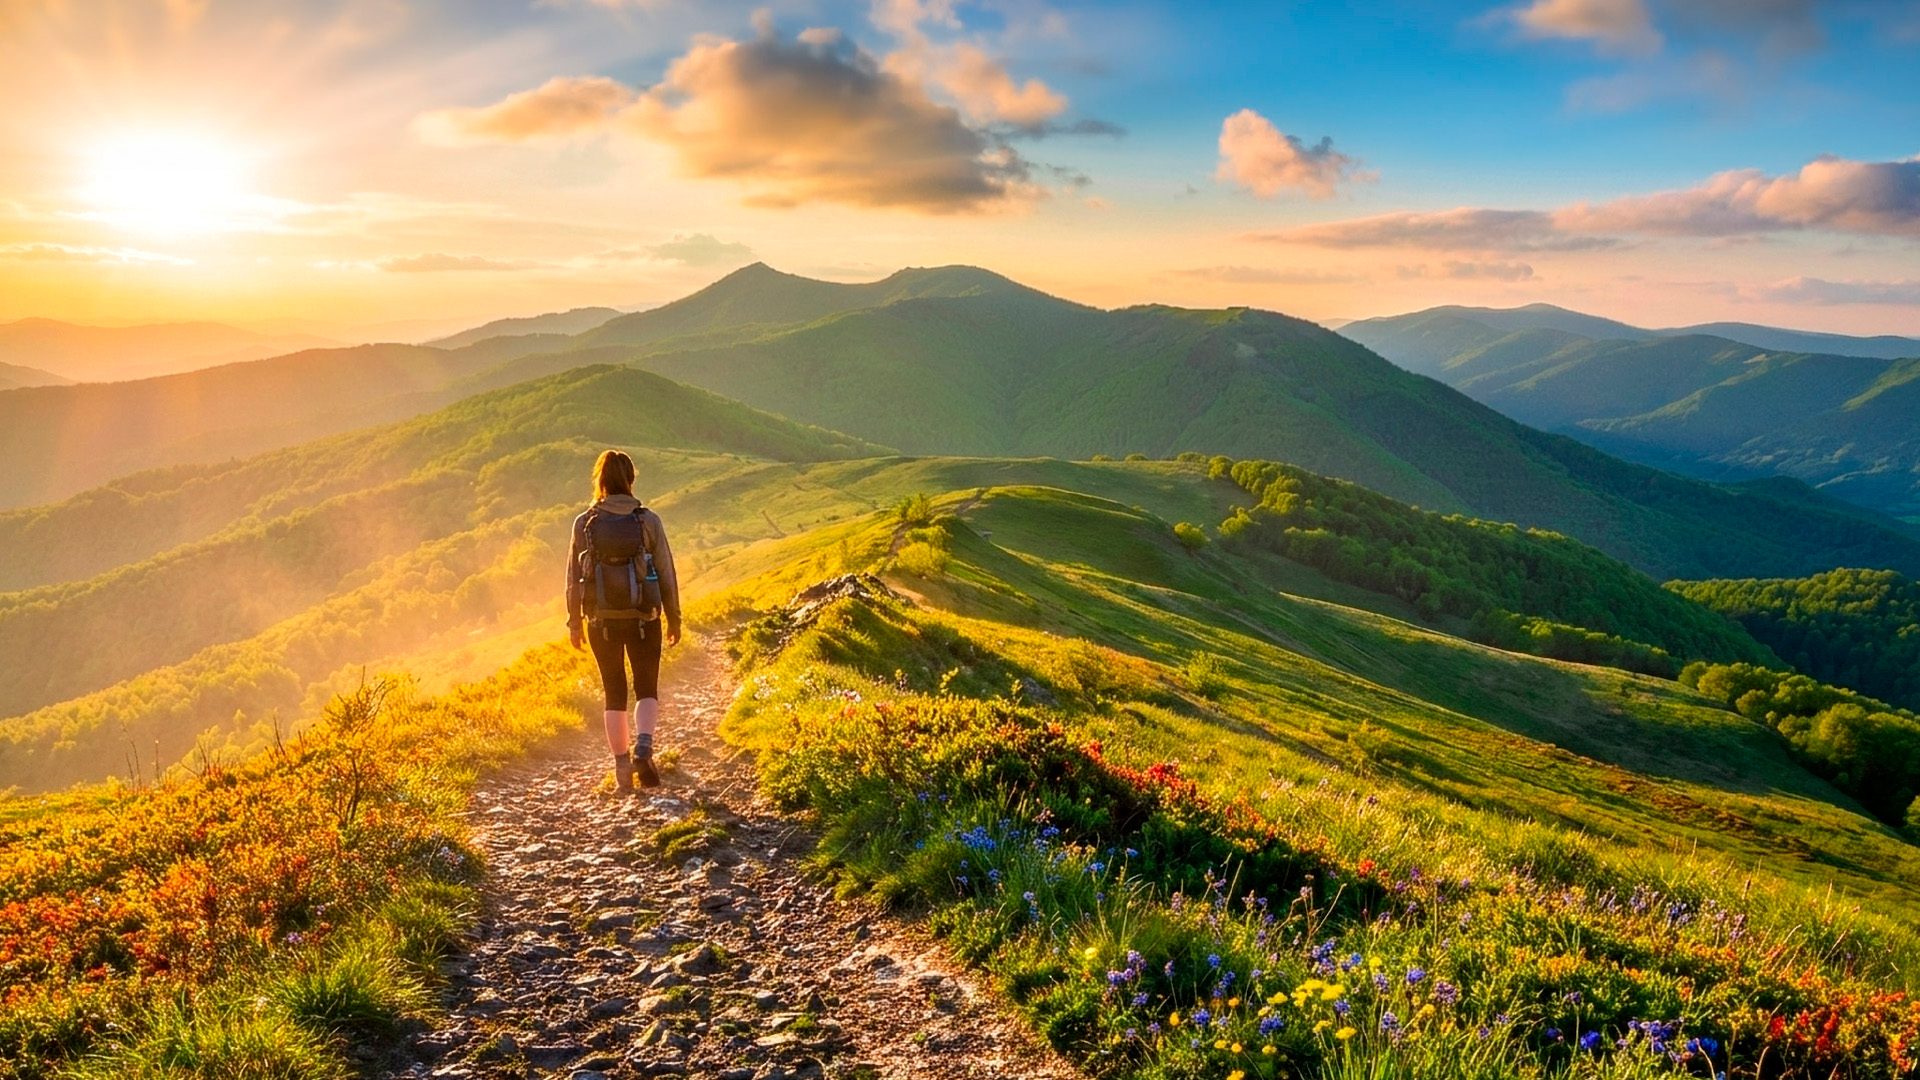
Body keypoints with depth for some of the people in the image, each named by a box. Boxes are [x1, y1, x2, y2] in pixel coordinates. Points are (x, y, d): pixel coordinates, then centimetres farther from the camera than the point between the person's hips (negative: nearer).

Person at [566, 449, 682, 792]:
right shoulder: (648, 521, -6)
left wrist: (574, 622, 12)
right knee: (647, 690, 12)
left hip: (602, 622, 1)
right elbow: (667, 574, -3)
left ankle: (622, 765, 15)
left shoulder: (584, 523, -4)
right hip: (643, 620, -1)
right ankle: (643, 747, -12)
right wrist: (674, 619, 7)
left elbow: (573, 578, 1)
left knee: (614, 695, 14)